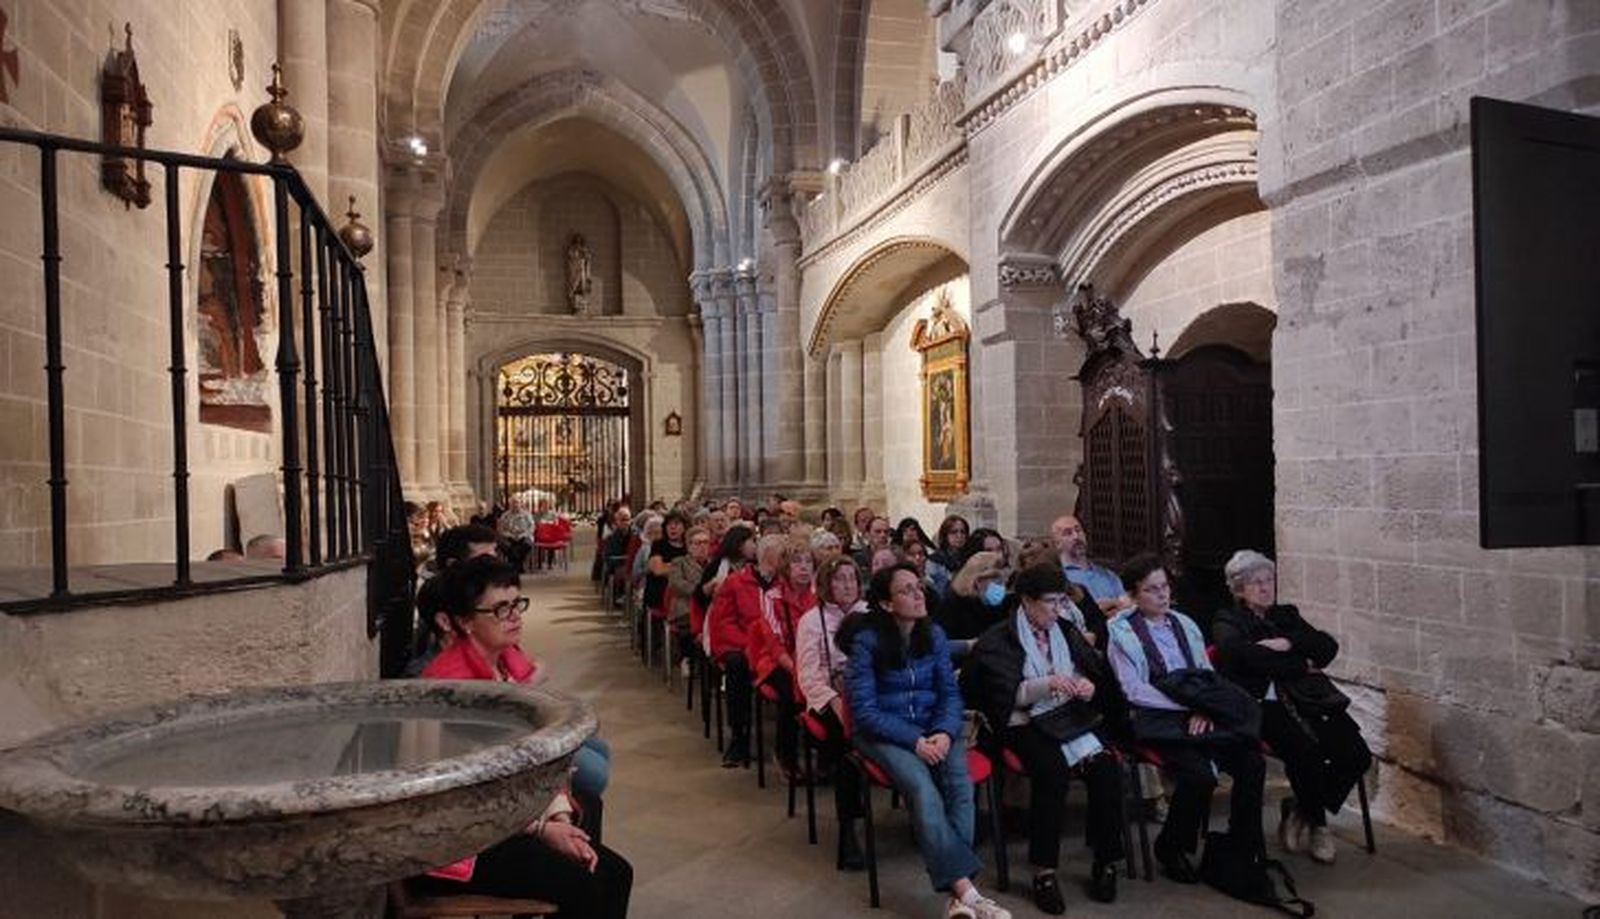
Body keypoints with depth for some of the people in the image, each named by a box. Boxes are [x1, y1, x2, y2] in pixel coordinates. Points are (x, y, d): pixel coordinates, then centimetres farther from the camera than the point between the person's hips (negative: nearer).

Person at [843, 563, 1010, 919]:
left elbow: (950, 693, 7)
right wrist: (914, 740, -19)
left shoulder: (934, 634, 4)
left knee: (960, 783, -26)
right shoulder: (866, 641, -10)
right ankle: (966, 890, -33)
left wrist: (945, 733, -13)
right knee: (922, 788, -32)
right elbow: (864, 709, -10)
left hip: (933, 729, 4)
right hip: (883, 733, -4)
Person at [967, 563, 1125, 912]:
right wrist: (1048, 684, -24)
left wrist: (1089, 687, -11)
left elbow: (1097, 672, 12)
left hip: (1071, 717, 4)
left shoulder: (1067, 630, 16)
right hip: (1026, 724, -4)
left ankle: (1106, 863, -10)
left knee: (1107, 767, -24)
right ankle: (1044, 872, -21)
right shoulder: (998, 639, 0)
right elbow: (1008, 694, -9)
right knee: (1052, 770, -32)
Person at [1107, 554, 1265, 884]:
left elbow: (1207, 674, 16)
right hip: (1157, 720, -5)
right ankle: (1171, 848, -4)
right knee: (1200, 775, -28)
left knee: (1252, 763, -17)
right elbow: (1133, 689, -8)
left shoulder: (1184, 624, 18)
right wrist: (1187, 707, -13)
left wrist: (1204, 708, -6)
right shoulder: (1121, 631, 0)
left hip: (1199, 716, 5)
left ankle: (1244, 846, 2)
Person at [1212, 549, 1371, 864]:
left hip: (1306, 699, 5)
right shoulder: (1227, 622, 12)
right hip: (1261, 704, -5)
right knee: (1306, 749, -31)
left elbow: (1329, 646, 11)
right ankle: (1316, 825, -4)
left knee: (1357, 755, -17)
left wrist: (1289, 643, -5)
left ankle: (1301, 809, 6)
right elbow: (1244, 655, -10)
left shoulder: (1286, 615, 26)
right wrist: (1301, 666, -4)